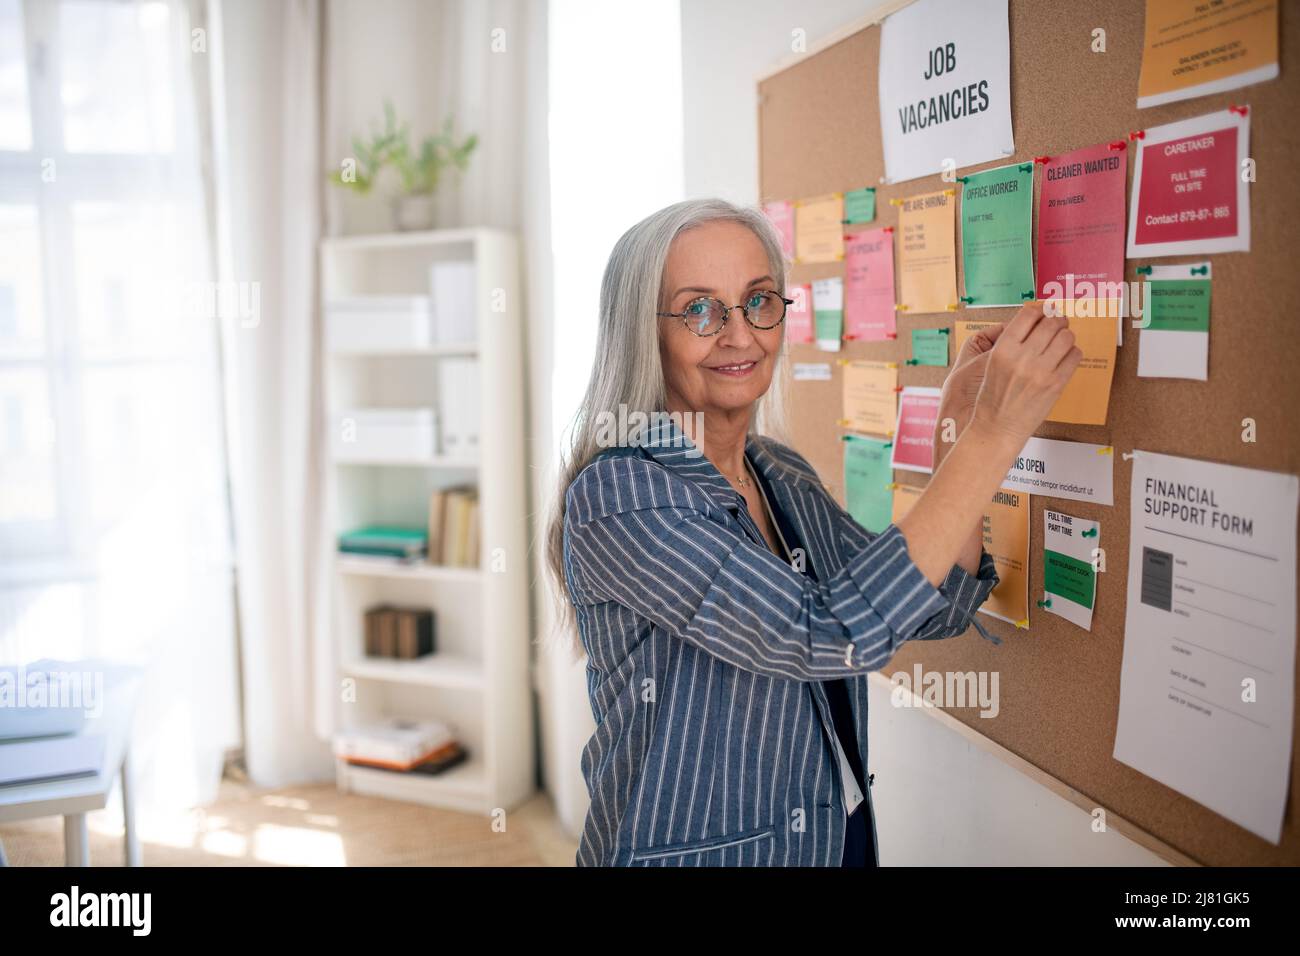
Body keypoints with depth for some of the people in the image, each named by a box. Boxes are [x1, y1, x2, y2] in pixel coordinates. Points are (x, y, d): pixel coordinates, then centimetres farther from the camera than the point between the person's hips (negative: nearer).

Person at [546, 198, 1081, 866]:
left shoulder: (786, 477, 1)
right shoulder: (615, 494, -22)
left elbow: (936, 611, 0)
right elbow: (826, 636, -30)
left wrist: (958, 428, -11)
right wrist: (992, 436, -28)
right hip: (693, 849, -7)